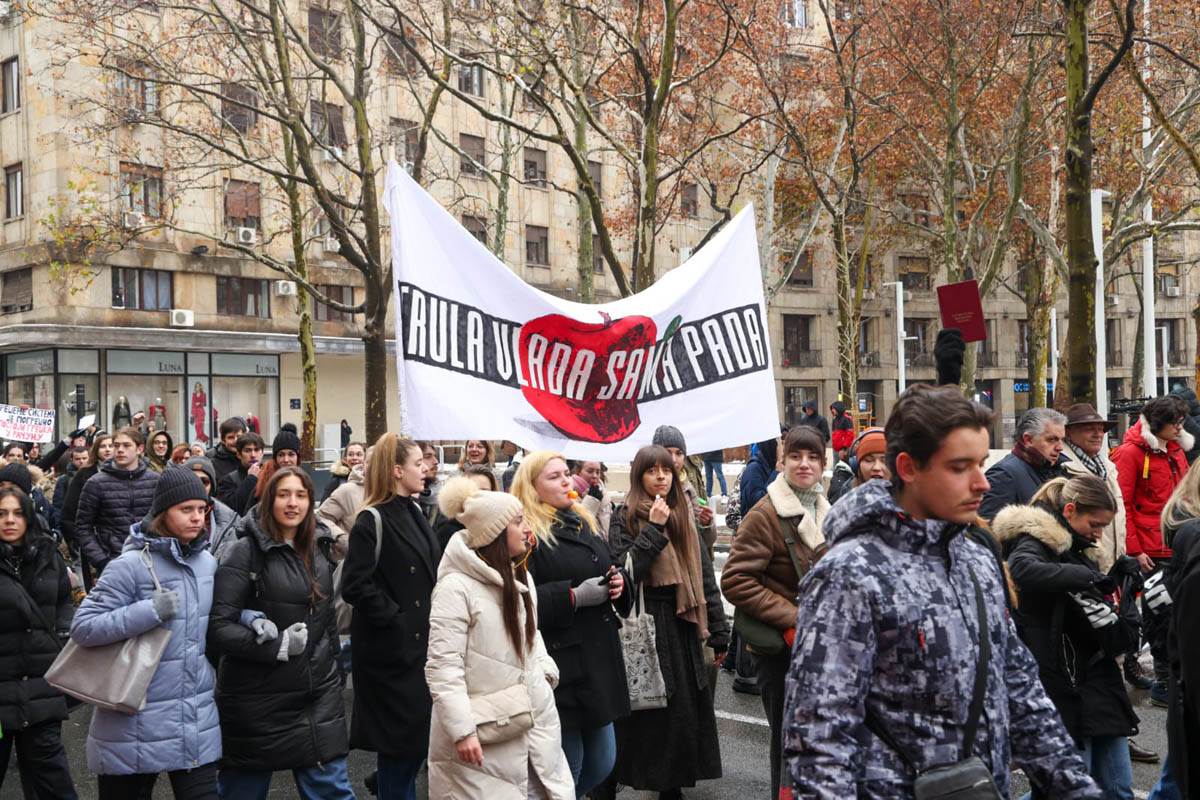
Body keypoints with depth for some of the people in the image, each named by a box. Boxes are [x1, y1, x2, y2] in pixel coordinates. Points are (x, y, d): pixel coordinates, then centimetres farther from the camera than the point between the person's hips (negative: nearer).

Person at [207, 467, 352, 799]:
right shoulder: (245, 552, -10)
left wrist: (333, 668, 19)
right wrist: (277, 646, -22)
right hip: (257, 700, -5)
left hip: (317, 696, 5)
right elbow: (218, 628, -17)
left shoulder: (318, 550, 9)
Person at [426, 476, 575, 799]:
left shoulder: (521, 578, 11)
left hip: (533, 720, 7)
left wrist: (545, 673, 8)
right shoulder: (456, 587, -16)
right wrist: (462, 731, -22)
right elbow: (442, 666, -19)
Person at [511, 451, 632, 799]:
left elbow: (609, 569, 24)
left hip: (599, 657, 8)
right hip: (560, 663, -8)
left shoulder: (583, 523, 15)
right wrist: (574, 597, -21)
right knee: (566, 771, 1)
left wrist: (618, 583, 2)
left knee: (602, 763, 14)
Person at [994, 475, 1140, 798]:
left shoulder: (1074, 548, 16)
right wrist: (1087, 575, -31)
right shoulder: (1036, 541, -11)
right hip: (1064, 687, -9)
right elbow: (1022, 568, -39)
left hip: (1098, 684, 9)